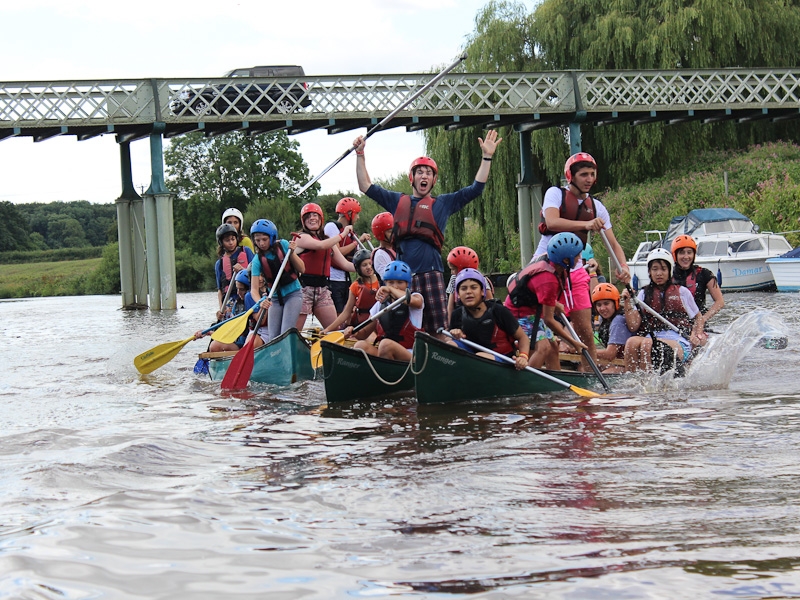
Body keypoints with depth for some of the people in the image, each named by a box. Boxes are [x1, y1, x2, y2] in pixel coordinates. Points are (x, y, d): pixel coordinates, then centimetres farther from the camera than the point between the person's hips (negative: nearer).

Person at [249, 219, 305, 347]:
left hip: (293, 294, -2)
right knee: (273, 338, 0)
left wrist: (291, 252, -22)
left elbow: (301, 269, -7)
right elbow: (254, 289, -14)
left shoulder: (283, 245, -9)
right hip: (275, 298, 2)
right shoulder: (258, 260, -8)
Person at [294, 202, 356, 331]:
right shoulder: (302, 237, -3)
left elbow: (345, 264, 17)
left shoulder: (328, 240, 19)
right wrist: (343, 234, -11)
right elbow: (321, 245, -22)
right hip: (304, 288, -7)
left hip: (322, 289, 7)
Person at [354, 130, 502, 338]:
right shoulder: (398, 201, 22)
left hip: (431, 272, -2)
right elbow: (366, 186, 21)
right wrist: (360, 154, 17)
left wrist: (487, 157, 10)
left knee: (439, 331, -9)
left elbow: (476, 188, 16)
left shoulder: (443, 203, 19)